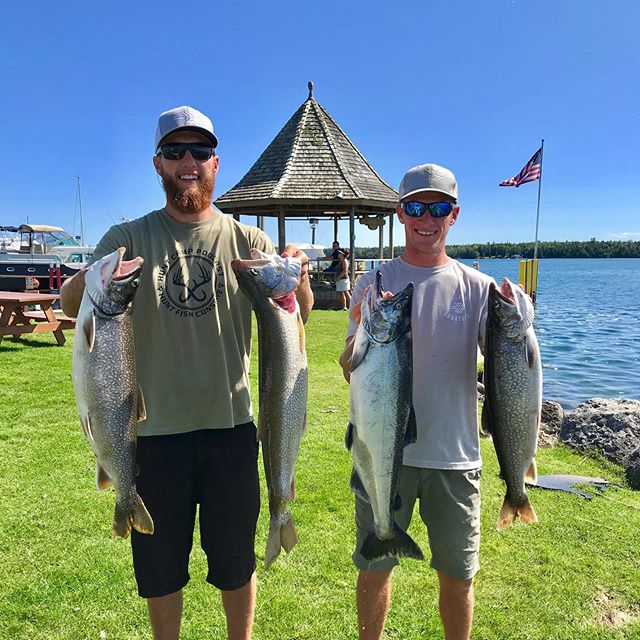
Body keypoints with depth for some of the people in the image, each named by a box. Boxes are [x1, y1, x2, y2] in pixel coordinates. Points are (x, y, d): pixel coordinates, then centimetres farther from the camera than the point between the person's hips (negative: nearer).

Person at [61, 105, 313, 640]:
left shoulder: (246, 241, 1)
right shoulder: (129, 239, 1)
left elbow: (299, 315, -5)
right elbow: (70, 305, -9)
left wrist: (299, 275, -26)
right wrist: (92, 282, -32)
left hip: (231, 427, 0)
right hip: (155, 431, 1)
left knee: (236, 564, 17)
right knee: (159, 568, 19)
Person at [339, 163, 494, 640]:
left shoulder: (477, 288, 0)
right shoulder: (374, 284, -2)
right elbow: (350, 370, -6)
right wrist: (364, 334, -26)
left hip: (455, 456, 1)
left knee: (458, 575, 17)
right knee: (375, 566, 15)